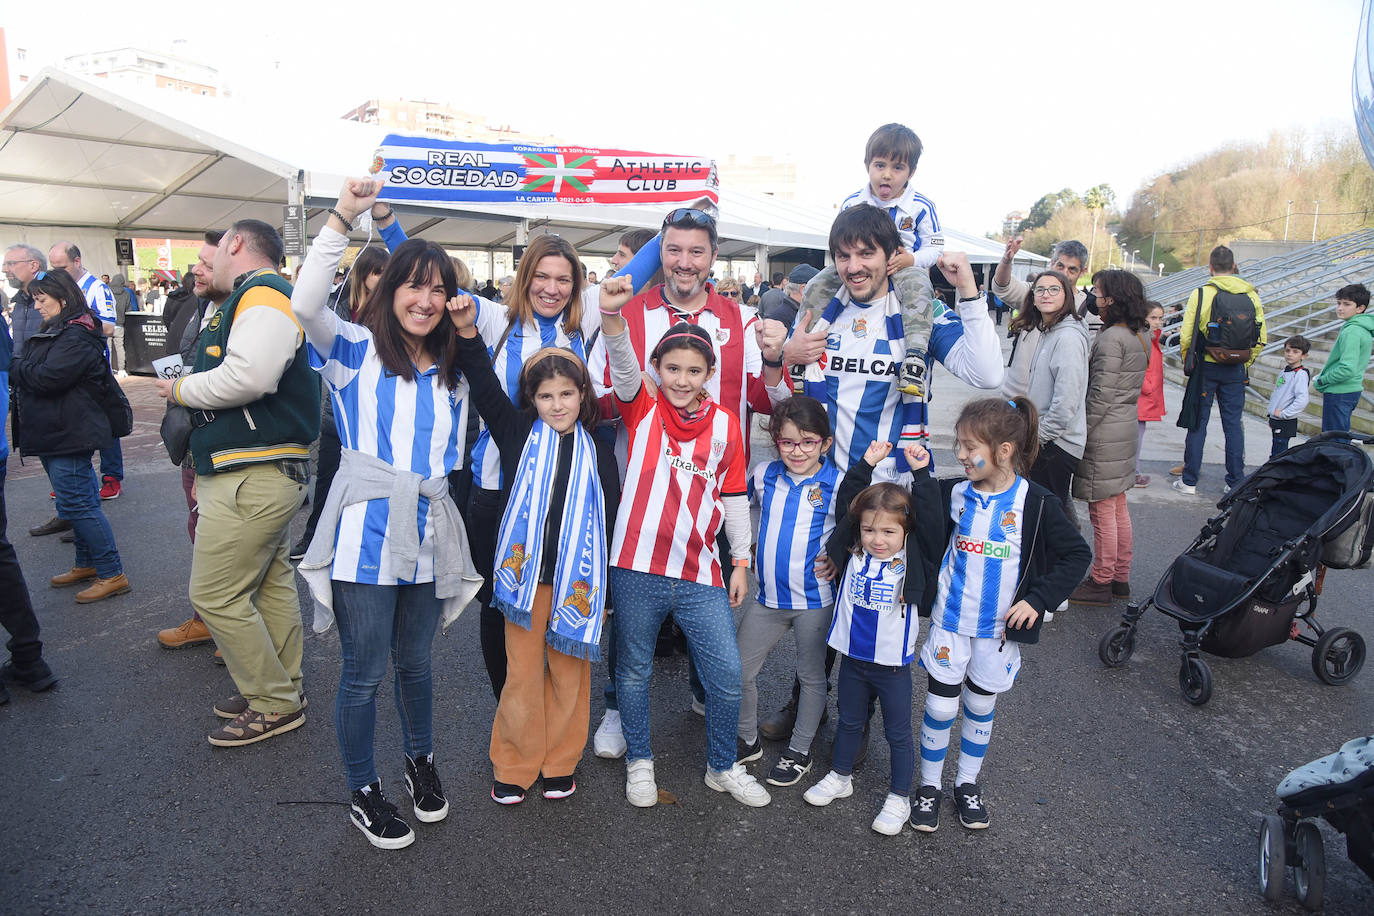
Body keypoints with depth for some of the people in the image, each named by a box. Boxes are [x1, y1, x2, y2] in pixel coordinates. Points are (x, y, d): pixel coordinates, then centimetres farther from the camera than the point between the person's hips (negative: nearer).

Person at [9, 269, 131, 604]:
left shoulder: (77, 336, -16)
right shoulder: (52, 331, 18)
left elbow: (47, 377, -23)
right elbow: (29, 372, 16)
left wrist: (12, 368, -9)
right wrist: (16, 369, -3)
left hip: (69, 434, -10)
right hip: (53, 434, 10)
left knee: (77, 503, -9)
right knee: (77, 502, 16)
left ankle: (112, 574, -3)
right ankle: (87, 565, 27)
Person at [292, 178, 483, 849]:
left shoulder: (452, 371, 12)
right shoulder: (356, 349, -3)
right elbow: (305, 304, -24)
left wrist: (433, 487, 9)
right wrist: (341, 219, -27)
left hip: (429, 536, 5)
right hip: (366, 535, -4)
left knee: (415, 662, 20)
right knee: (364, 672, 6)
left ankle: (420, 762, 41)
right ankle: (363, 793, 27)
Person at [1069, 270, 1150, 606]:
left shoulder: (1110, 339, -18)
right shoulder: (1139, 336, 11)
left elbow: (1101, 395, -20)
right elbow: (1125, 388, 14)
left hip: (1105, 433, -10)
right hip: (1127, 427, 10)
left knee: (1102, 510, 0)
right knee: (1118, 506, 16)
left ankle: (1100, 583, 10)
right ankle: (1120, 579, 27)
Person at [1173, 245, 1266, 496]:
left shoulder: (1201, 293, -9)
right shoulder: (1251, 295, 2)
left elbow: (1186, 336, -11)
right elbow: (1261, 339, 5)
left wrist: (1187, 363, 5)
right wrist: (1245, 364, 17)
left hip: (1206, 367, -3)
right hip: (1236, 370, 3)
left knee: (1198, 423, 4)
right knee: (1233, 424, 10)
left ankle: (1189, 480, 8)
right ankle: (1236, 482, 15)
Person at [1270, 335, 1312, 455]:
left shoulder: (1301, 375, -14)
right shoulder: (1284, 372, 12)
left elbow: (1302, 400, -25)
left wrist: (1283, 413, -20)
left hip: (1286, 423, -9)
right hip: (1276, 420, 9)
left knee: (1278, 455, -7)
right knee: (1274, 454, 15)